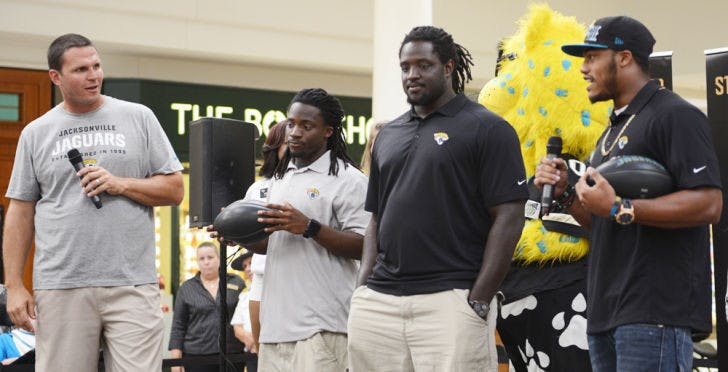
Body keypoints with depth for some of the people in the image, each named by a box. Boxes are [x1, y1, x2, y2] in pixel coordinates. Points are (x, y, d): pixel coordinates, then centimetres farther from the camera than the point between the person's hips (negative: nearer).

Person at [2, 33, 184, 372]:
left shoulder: (138, 118, 9)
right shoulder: (35, 133, 11)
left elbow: (175, 189, 8)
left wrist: (120, 184, -8)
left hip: (132, 284, -1)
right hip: (60, 289, 1)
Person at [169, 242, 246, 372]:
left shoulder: (236, 282, 8)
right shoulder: (187, 288, 7)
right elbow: (178, 326, 6)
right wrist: (175, 358, 0)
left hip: (232, 354, 1)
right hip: (197, 355, 0)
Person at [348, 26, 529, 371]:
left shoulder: (487, 129, 0)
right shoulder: (388, 135, 19)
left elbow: (508, 218, -6)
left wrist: (479, 302, -12)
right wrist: (363, 288, 9)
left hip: (451, 300, -5)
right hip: (377, 302, 5)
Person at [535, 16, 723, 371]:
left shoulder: (676, 115, -8)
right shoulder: (613, 129, 22)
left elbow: (708, 204, -19)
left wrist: (618, 208, -22)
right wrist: (564, 193, 7)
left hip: (654, 313, -9)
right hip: (605, 313, 9)